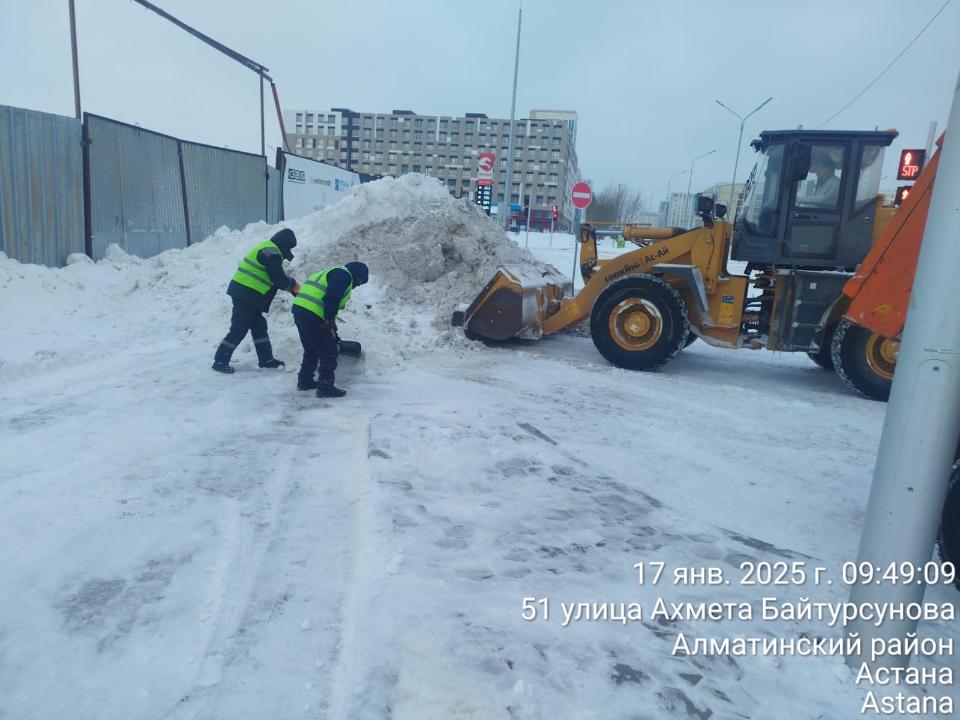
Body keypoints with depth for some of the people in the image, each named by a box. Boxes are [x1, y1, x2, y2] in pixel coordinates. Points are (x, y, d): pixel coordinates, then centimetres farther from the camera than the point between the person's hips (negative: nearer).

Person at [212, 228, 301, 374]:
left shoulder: (267, 248, 18)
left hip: (243, 293, 10)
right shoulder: (272, 253, -14)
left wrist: (292, 287, 18)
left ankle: (266, 359, 22)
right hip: (246, 294, -10)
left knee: (259, 326, 15)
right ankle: (220, 361, 2)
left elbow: (277, 276, 22)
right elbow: (279, 280, -15)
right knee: (239, 329, -5)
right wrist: (294, 284, 2)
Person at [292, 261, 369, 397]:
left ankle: (305, 380, 35)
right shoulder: (344, 274, -2)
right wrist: (329, 320, -19)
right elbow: (332, 297, -21)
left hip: (299, 309, 10)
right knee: (329, 352, 0)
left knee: (311, 350, 25)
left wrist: (334, 337, 35)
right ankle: (325, 387, 2)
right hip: (313, 316, -10)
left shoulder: (332, 272, 30)